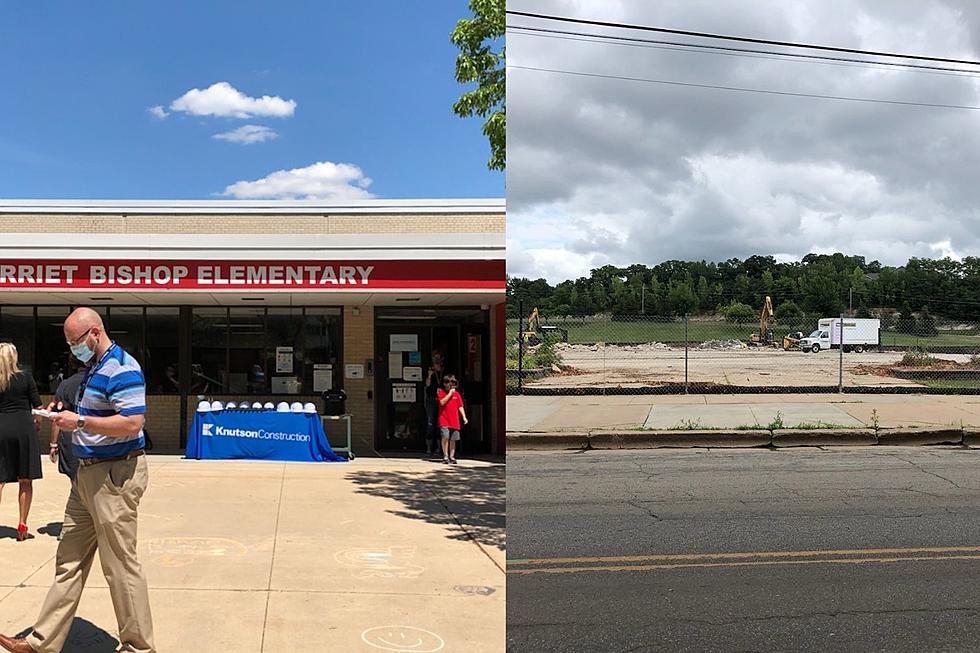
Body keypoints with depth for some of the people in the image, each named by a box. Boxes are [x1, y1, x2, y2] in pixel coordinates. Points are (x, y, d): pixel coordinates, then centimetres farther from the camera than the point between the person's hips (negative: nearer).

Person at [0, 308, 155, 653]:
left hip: (115, 475, -11)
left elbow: (131, 423, -26)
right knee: (69, 560, 15)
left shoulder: (122, 369, -17)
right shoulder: (94, 368, 15)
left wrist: (80, 421, -20)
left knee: (120, 565, -2)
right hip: (88, 474, 11)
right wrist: (66, 416, 10)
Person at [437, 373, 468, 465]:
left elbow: (460, 406, 11)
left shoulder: (456, 393, 11)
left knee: (453, 439, 4)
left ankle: (451, 457, 13)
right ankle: (445, 456, -5)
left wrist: (464, 417, 2)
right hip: (444, 420, -3)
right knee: (445, 437, -16)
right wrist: (450, 393, -12)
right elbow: (442, 402, -14)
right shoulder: (441, 392, 3)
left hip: (454, 421, 3)